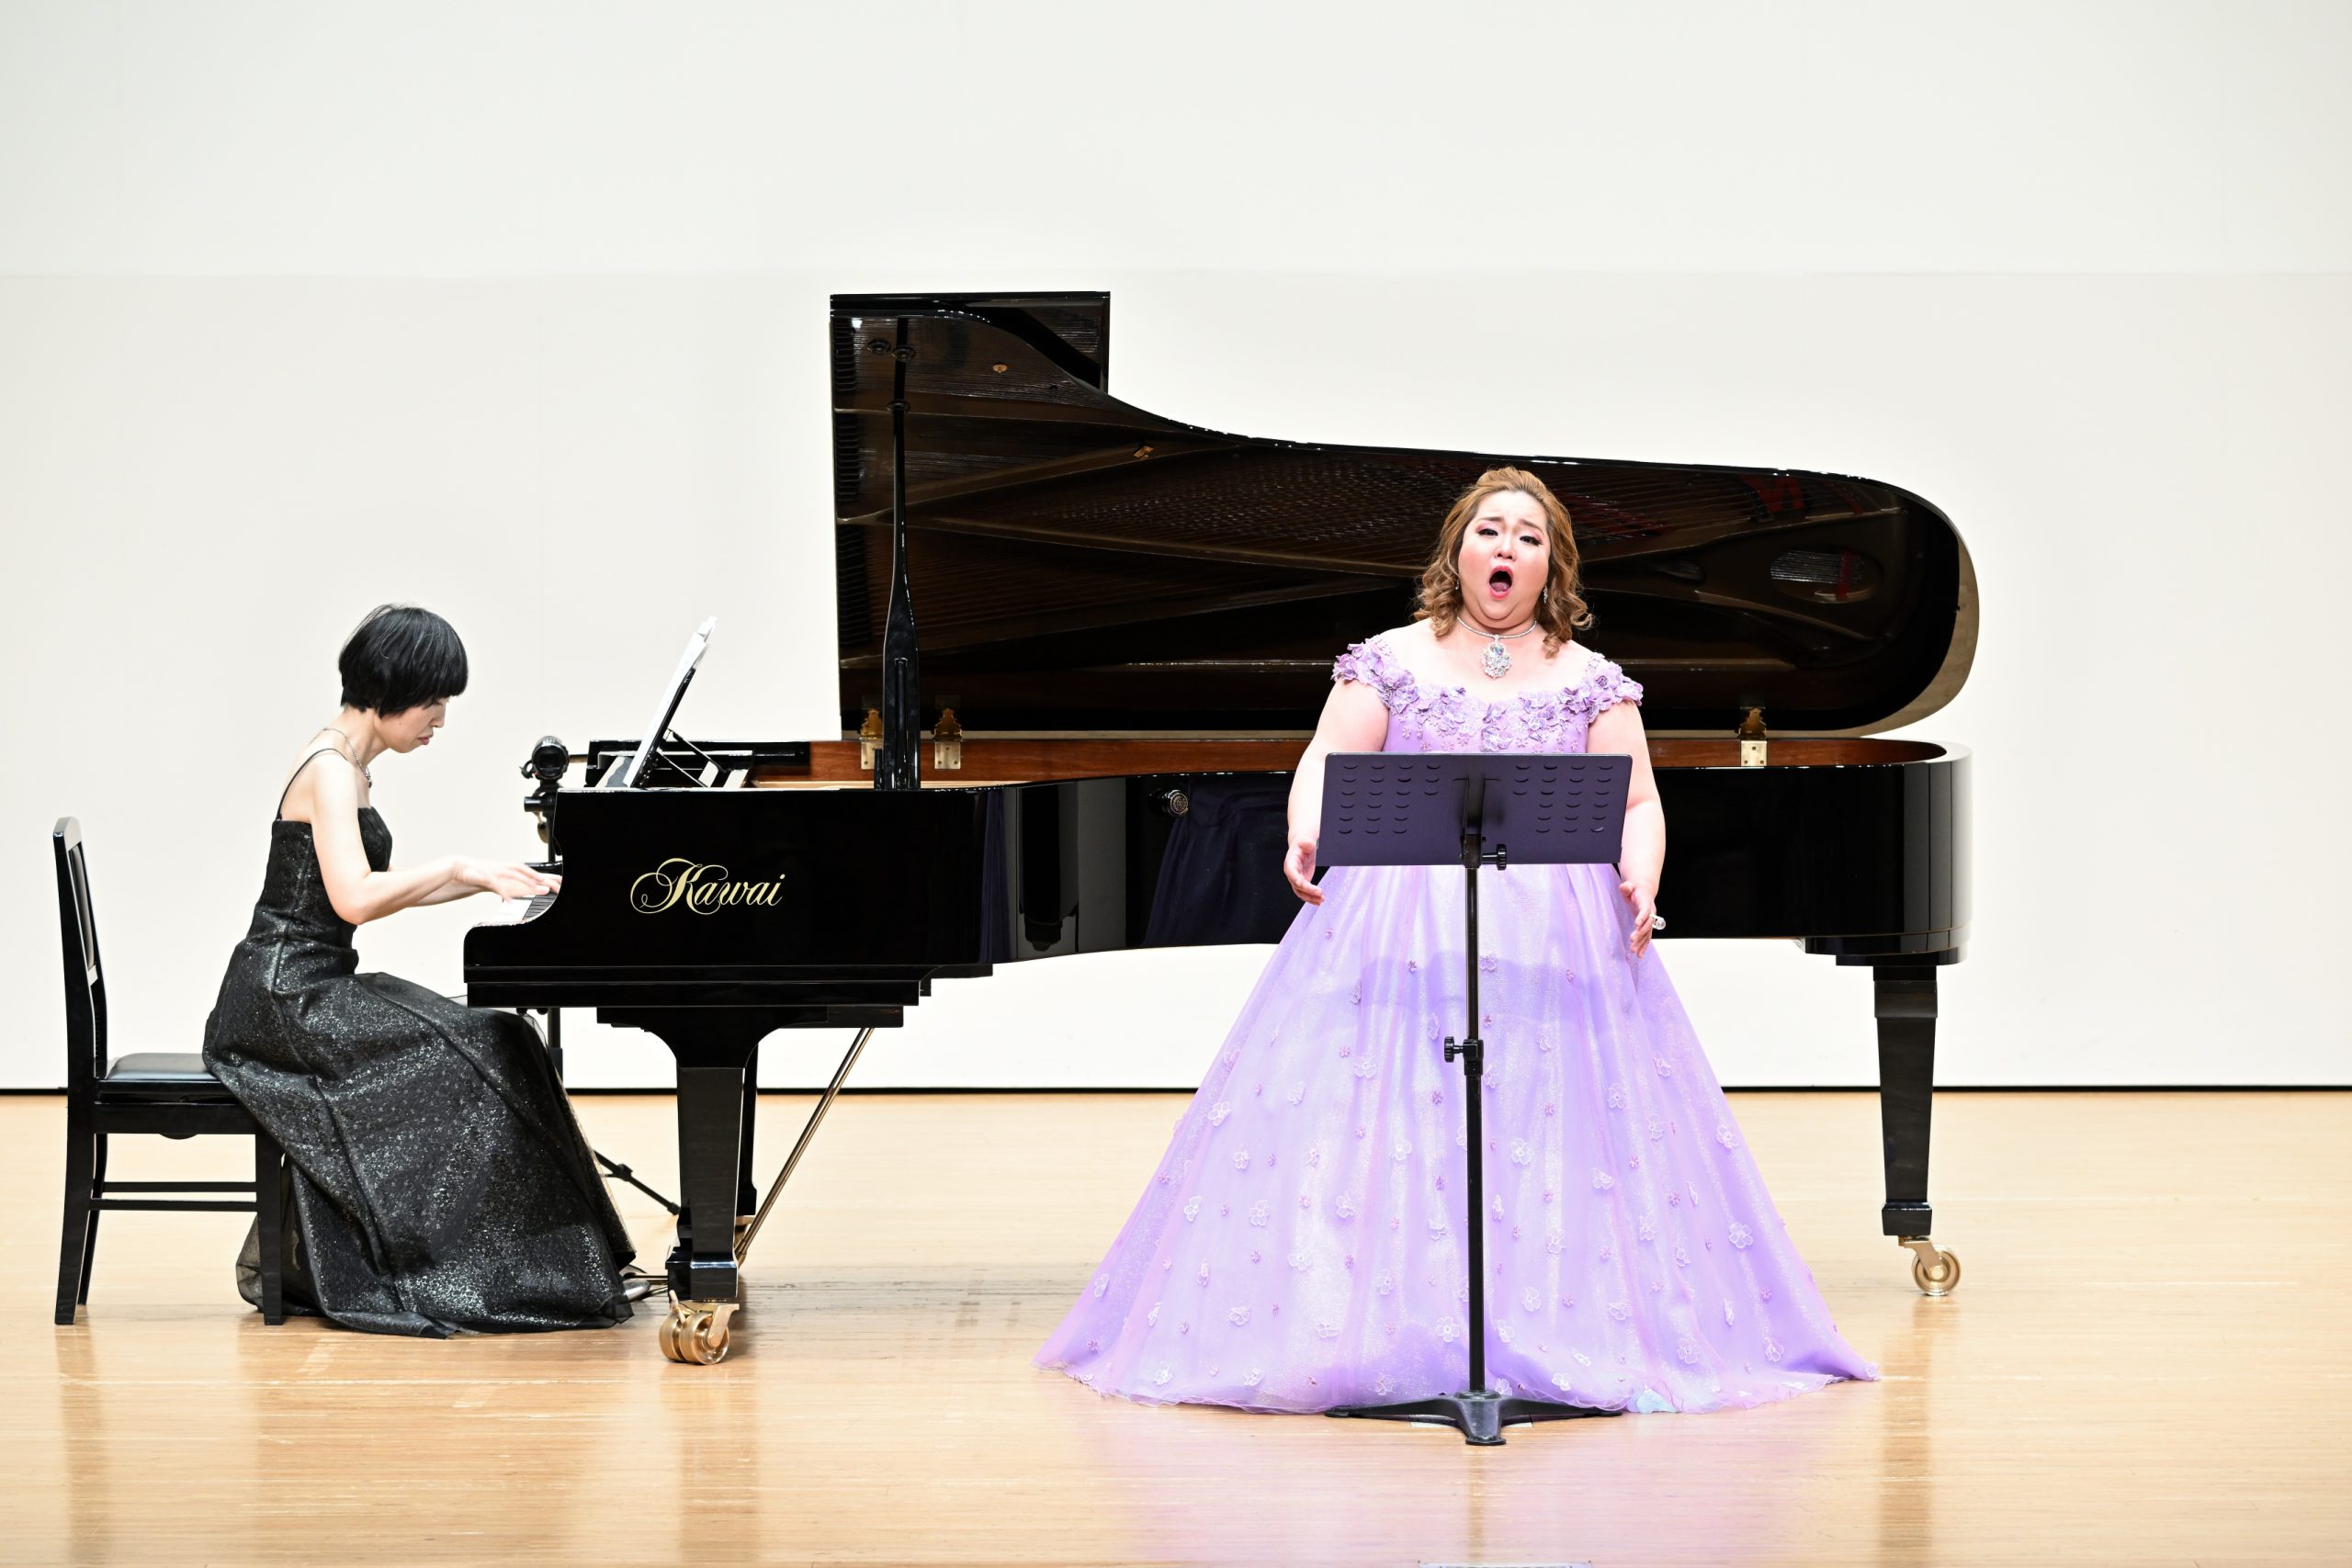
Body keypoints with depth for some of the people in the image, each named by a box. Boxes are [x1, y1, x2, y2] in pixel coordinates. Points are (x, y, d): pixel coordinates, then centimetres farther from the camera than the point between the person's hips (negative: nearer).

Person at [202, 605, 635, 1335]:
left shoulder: (347, 764, 16)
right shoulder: (331, 769, -15)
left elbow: (380, 890, 24)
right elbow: (353, 898, -27)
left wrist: (489, 882, 16)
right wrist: (455, 868, -18)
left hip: (311, 992, 10)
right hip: (285, 998, -10)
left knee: (491, 1049, 0)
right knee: (459, 1064, -18)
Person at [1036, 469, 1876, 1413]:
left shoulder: (1591, 683, 12)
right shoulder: (1390, 663, 10)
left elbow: (1638, 803, 7)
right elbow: (1329, 763, 1)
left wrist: (1640, 880, -14)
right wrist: (1306, 836, -20)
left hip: (1553, 939, 1)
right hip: (1397, 936, 0)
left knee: (1548, 1138, -8)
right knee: (1373, 1126, -10)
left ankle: (1544, 1341, -4)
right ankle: (1378, 1328, -8)